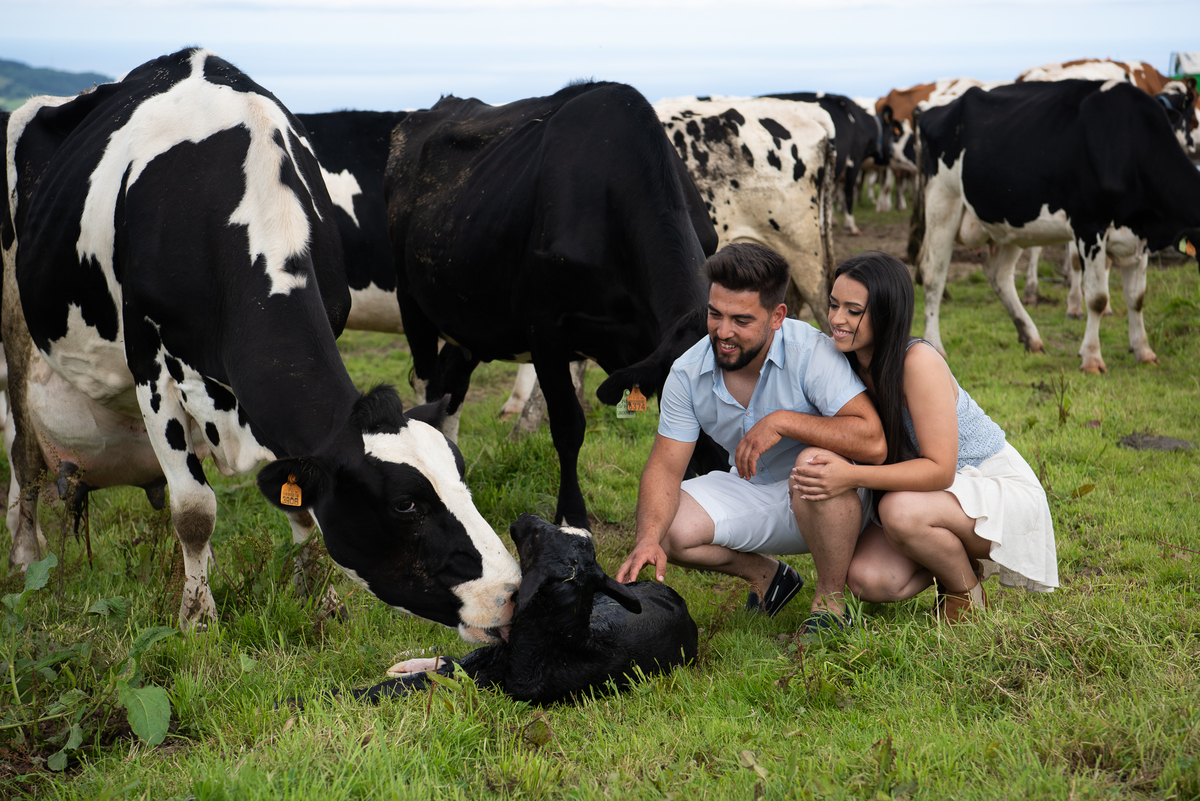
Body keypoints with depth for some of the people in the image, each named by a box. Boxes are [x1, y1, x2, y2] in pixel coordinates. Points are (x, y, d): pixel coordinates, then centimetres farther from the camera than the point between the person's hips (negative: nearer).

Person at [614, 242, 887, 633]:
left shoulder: (811, 352, -25)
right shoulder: (688, 373, -10)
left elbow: (872, 441, -35)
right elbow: (666, 465, -10)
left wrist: (782, 422, -37)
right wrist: (648, 539, -28)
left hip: (828, 501, -5)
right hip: (753, 493, 5)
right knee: (668, 527, -18)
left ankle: (830, 600, -14)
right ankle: (766, 575, 11)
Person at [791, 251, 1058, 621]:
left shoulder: (918, 362, -26)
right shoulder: (850, 365, -5)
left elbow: (940, 469, -29)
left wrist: (851, 476, -40)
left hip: (1000, 490, -6)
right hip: (938, 494, 6)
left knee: (901, 511, -36)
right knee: (867, 578, -19)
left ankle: (966, 591, -5)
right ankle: (956, 557, 12)